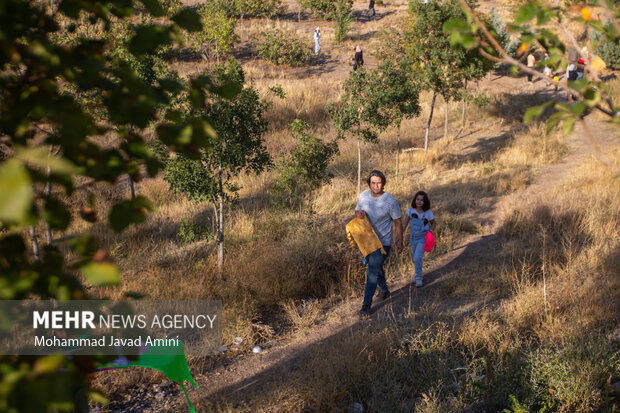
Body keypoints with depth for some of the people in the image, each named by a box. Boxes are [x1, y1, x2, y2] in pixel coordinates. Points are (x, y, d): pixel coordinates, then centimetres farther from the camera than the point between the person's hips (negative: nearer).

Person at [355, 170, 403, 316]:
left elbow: (397, 222, -6)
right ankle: (384, 290, 47)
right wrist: (359, 213, -12)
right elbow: (357, 211, 14)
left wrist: (400, 242, -3)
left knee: (372, 271, -12)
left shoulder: (390, 200, -15)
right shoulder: (363, 196, -2)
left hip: (383, 242, -6)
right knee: (376, 267, 23)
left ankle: (366, 304, -7)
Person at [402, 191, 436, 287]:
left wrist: (431, 231, -14)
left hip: (423, 237, -4)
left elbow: (433, 223, 7)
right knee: (415, 258, 16)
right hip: (413, 237, 4)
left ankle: (419, 278, -1)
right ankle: (418, 275, 40)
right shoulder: (411, 211, -4)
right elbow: (404, 225, -6)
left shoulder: (428, 212, -9)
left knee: (417, 257, -18)